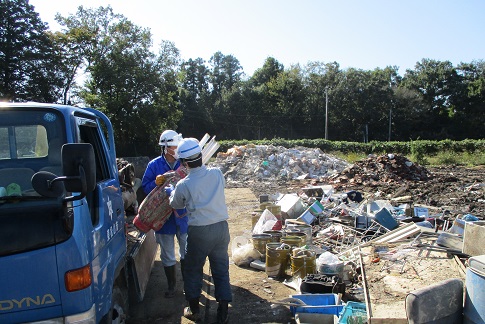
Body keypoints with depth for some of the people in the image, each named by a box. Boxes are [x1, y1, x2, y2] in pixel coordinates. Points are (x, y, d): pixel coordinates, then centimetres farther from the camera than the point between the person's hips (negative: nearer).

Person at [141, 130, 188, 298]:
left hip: (183, 214, 0)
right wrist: (156, 183, -22)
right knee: (167, 255, 14)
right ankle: (171, 285, 33)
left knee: (187, 252, 14)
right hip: (163, 217, 0)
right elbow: (145, 187, -3)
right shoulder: (154, 165, -4)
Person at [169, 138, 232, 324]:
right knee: (221, 270, 15)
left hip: (199, 232, -3)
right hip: (221, 227, 3)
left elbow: (175, 204, 5)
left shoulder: (183, 185, -14)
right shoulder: (217, 174, -6)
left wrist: (174, 190, 25)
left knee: (193, 270, 18)